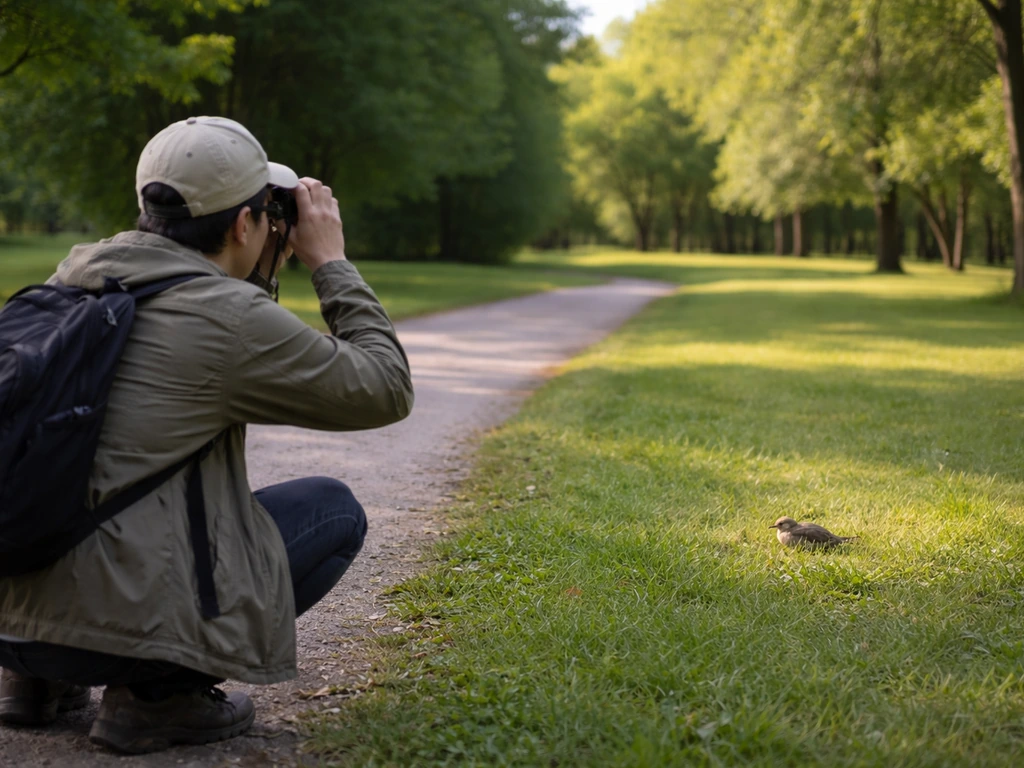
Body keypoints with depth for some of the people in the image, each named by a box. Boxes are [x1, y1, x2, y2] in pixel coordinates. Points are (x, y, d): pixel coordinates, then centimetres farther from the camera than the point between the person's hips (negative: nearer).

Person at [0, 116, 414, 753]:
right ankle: (157, 690, 0)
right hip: (117, 620, -7)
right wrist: (332, 263, 8)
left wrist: (266, 267, 24)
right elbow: (385, 391, 0)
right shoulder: (228, 317, -12)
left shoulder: (77, 274, 10)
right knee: (334, 510, 10)